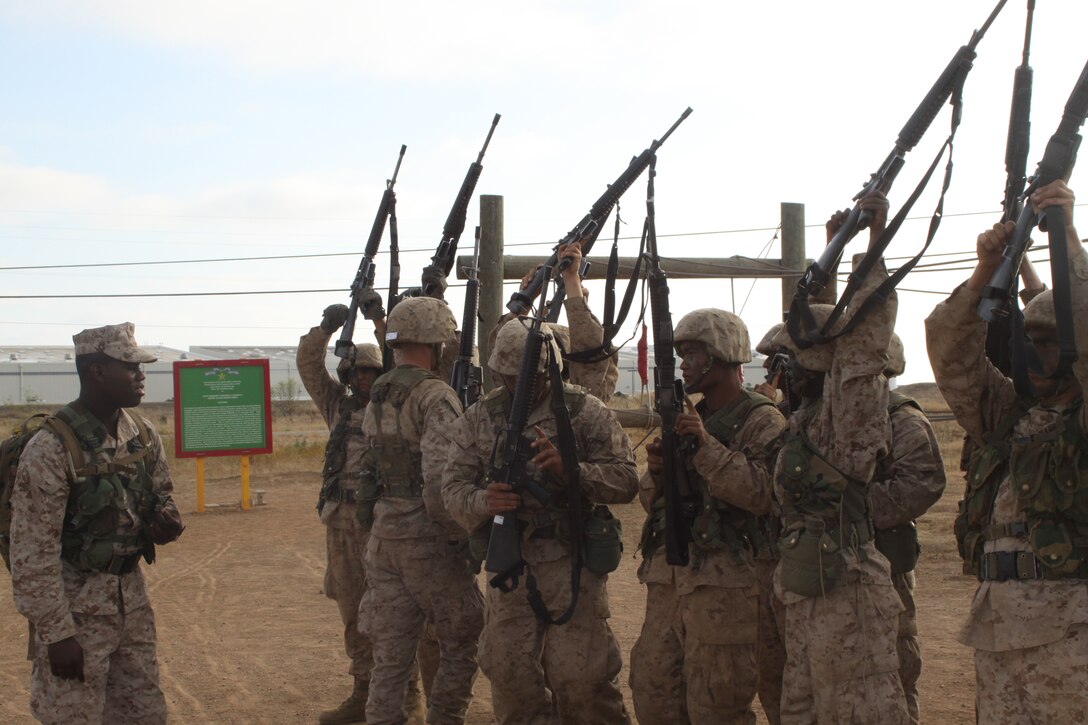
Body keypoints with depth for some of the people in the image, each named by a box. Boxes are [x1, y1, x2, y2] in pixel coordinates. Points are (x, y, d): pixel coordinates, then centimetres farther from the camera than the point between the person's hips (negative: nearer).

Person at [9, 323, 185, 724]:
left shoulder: (143, 433, 1)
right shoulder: (51, 447, -20)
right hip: (75, 603, -7)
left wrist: (166, 519, -7)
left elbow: (162, 494, 17)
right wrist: (57, 634, -18)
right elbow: (32, 553, -18)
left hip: (131, 595, 7)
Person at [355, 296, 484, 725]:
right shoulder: (435, 398, -15)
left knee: (390, 655, 9)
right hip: (427, 541, -7)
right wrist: (463, 538, -15)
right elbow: (439, 482, -24)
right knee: (461, 644, 11)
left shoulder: (377, 399, 11)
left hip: (382, 539, 7)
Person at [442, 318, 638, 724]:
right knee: (508, 671, 7)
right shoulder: (478, 419, 8)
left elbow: (625, 480, -6)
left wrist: (569, 469, -22)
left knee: (580, 674, -5)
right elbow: (453, 487, 5)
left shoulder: (585, 412, -1)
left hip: (572, 560, -3)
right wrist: (483, 501, -18)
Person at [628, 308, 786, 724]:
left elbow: (761, 494, -19)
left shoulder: (762, 421, -5)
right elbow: (652, 500, 18)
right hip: (666, 577, 8)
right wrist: (657, 471, -3)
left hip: (723, 583, -7)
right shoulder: (686, 417, 18)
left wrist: (706, 445, -20)